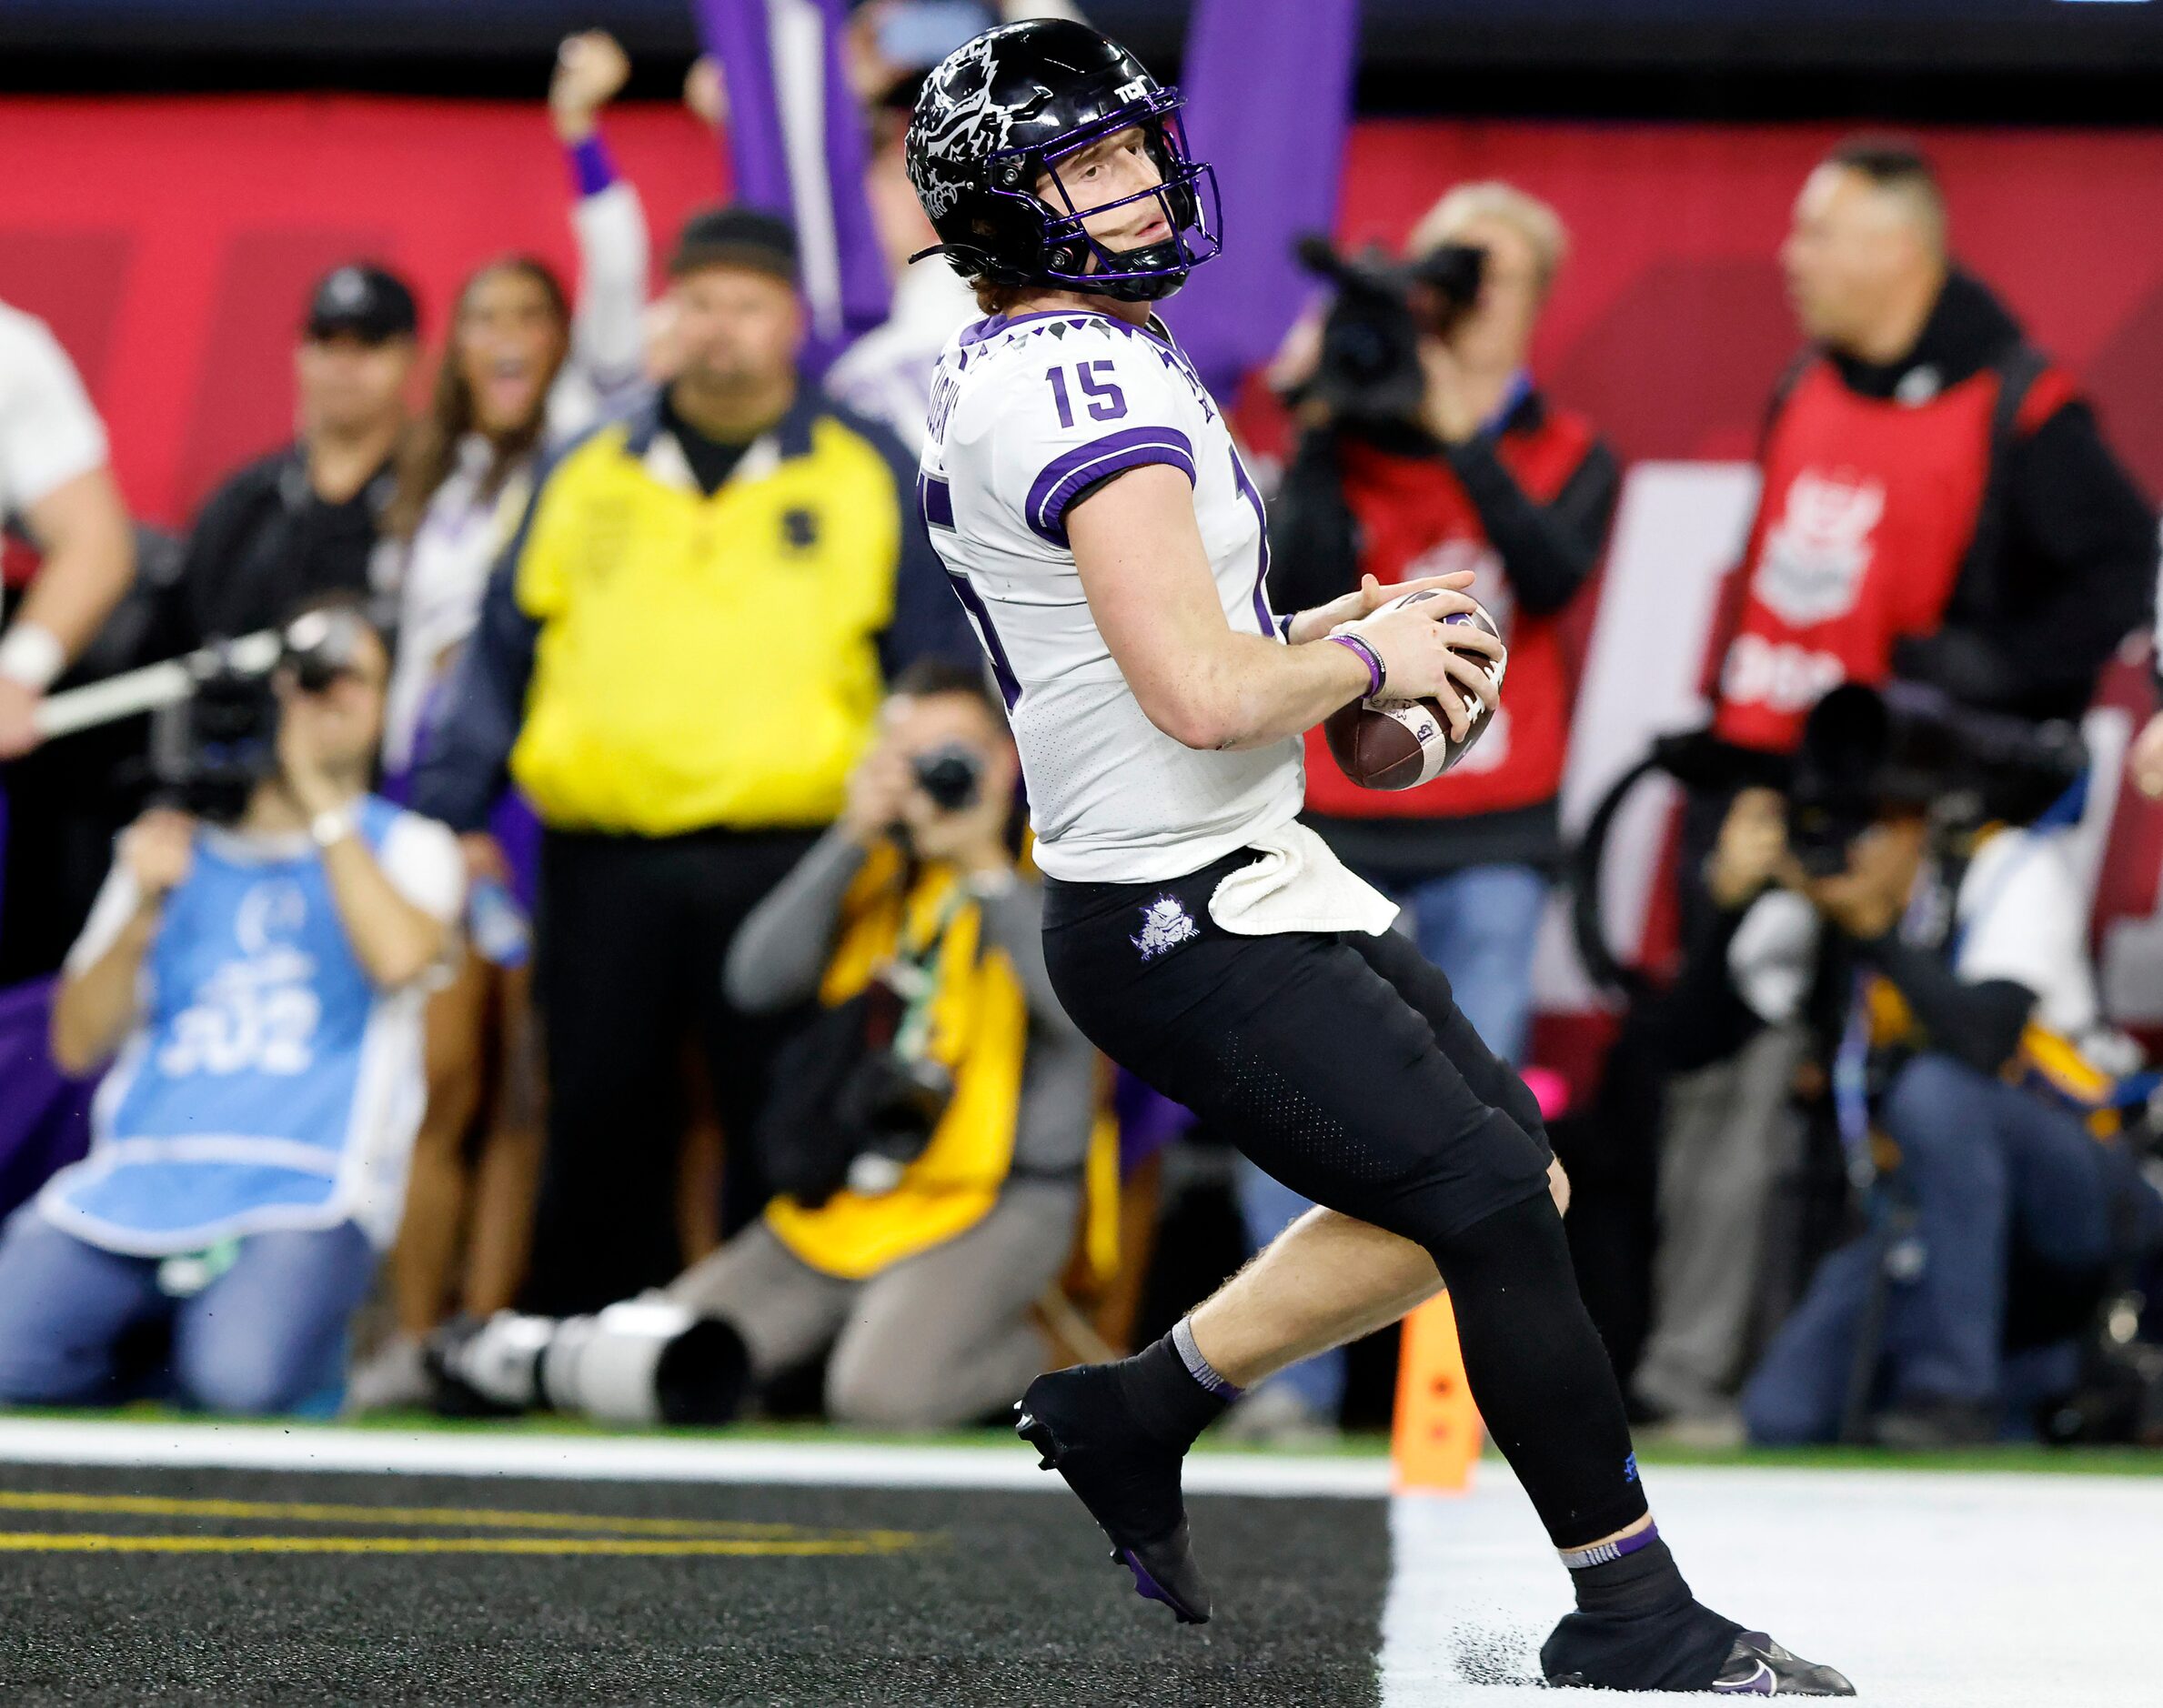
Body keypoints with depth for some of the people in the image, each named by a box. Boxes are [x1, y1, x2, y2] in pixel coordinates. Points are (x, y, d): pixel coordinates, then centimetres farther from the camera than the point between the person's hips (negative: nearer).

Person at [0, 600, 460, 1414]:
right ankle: (139, 1343, 9)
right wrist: (142, 911, -1)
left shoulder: (408, 847, 13)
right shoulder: (170, 843, 20)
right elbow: (77, 1043, 14)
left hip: (303, 1194, -2)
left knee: (242, 1376, -32)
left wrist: (323, 799, -4)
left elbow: (400, 957, -13)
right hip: (133, 1186, 3)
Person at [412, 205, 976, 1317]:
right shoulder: (586, 478, 13)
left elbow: (943, 680, 6)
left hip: (785, 867, -2)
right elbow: (501, 658, 15)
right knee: (597, 1132, 5)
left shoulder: (871, 480, 7)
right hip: (605, 867, 2)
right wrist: (444, 812, 5)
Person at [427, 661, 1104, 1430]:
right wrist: (851, 840, -12)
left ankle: (1020, 1353, -2)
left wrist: (986, 869, -21)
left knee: (882, 1393, -30)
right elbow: (756, 981, -5)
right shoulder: (872, 873, 11)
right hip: (842, 1204, 5)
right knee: (674, 1371, -6)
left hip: (990, 1201, -5)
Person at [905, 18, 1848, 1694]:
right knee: (1494, 1208, -11)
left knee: (1511, 1174, 14)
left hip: (1253, 879, 11)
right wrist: (1368, 657, -9)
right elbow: (1199, 695, -28)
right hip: (1191, 926, -11)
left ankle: (1136, 1413, 20)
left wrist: (1322, 633, 11)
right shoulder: (1089, 381, -20)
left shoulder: (1008, 373, 13)